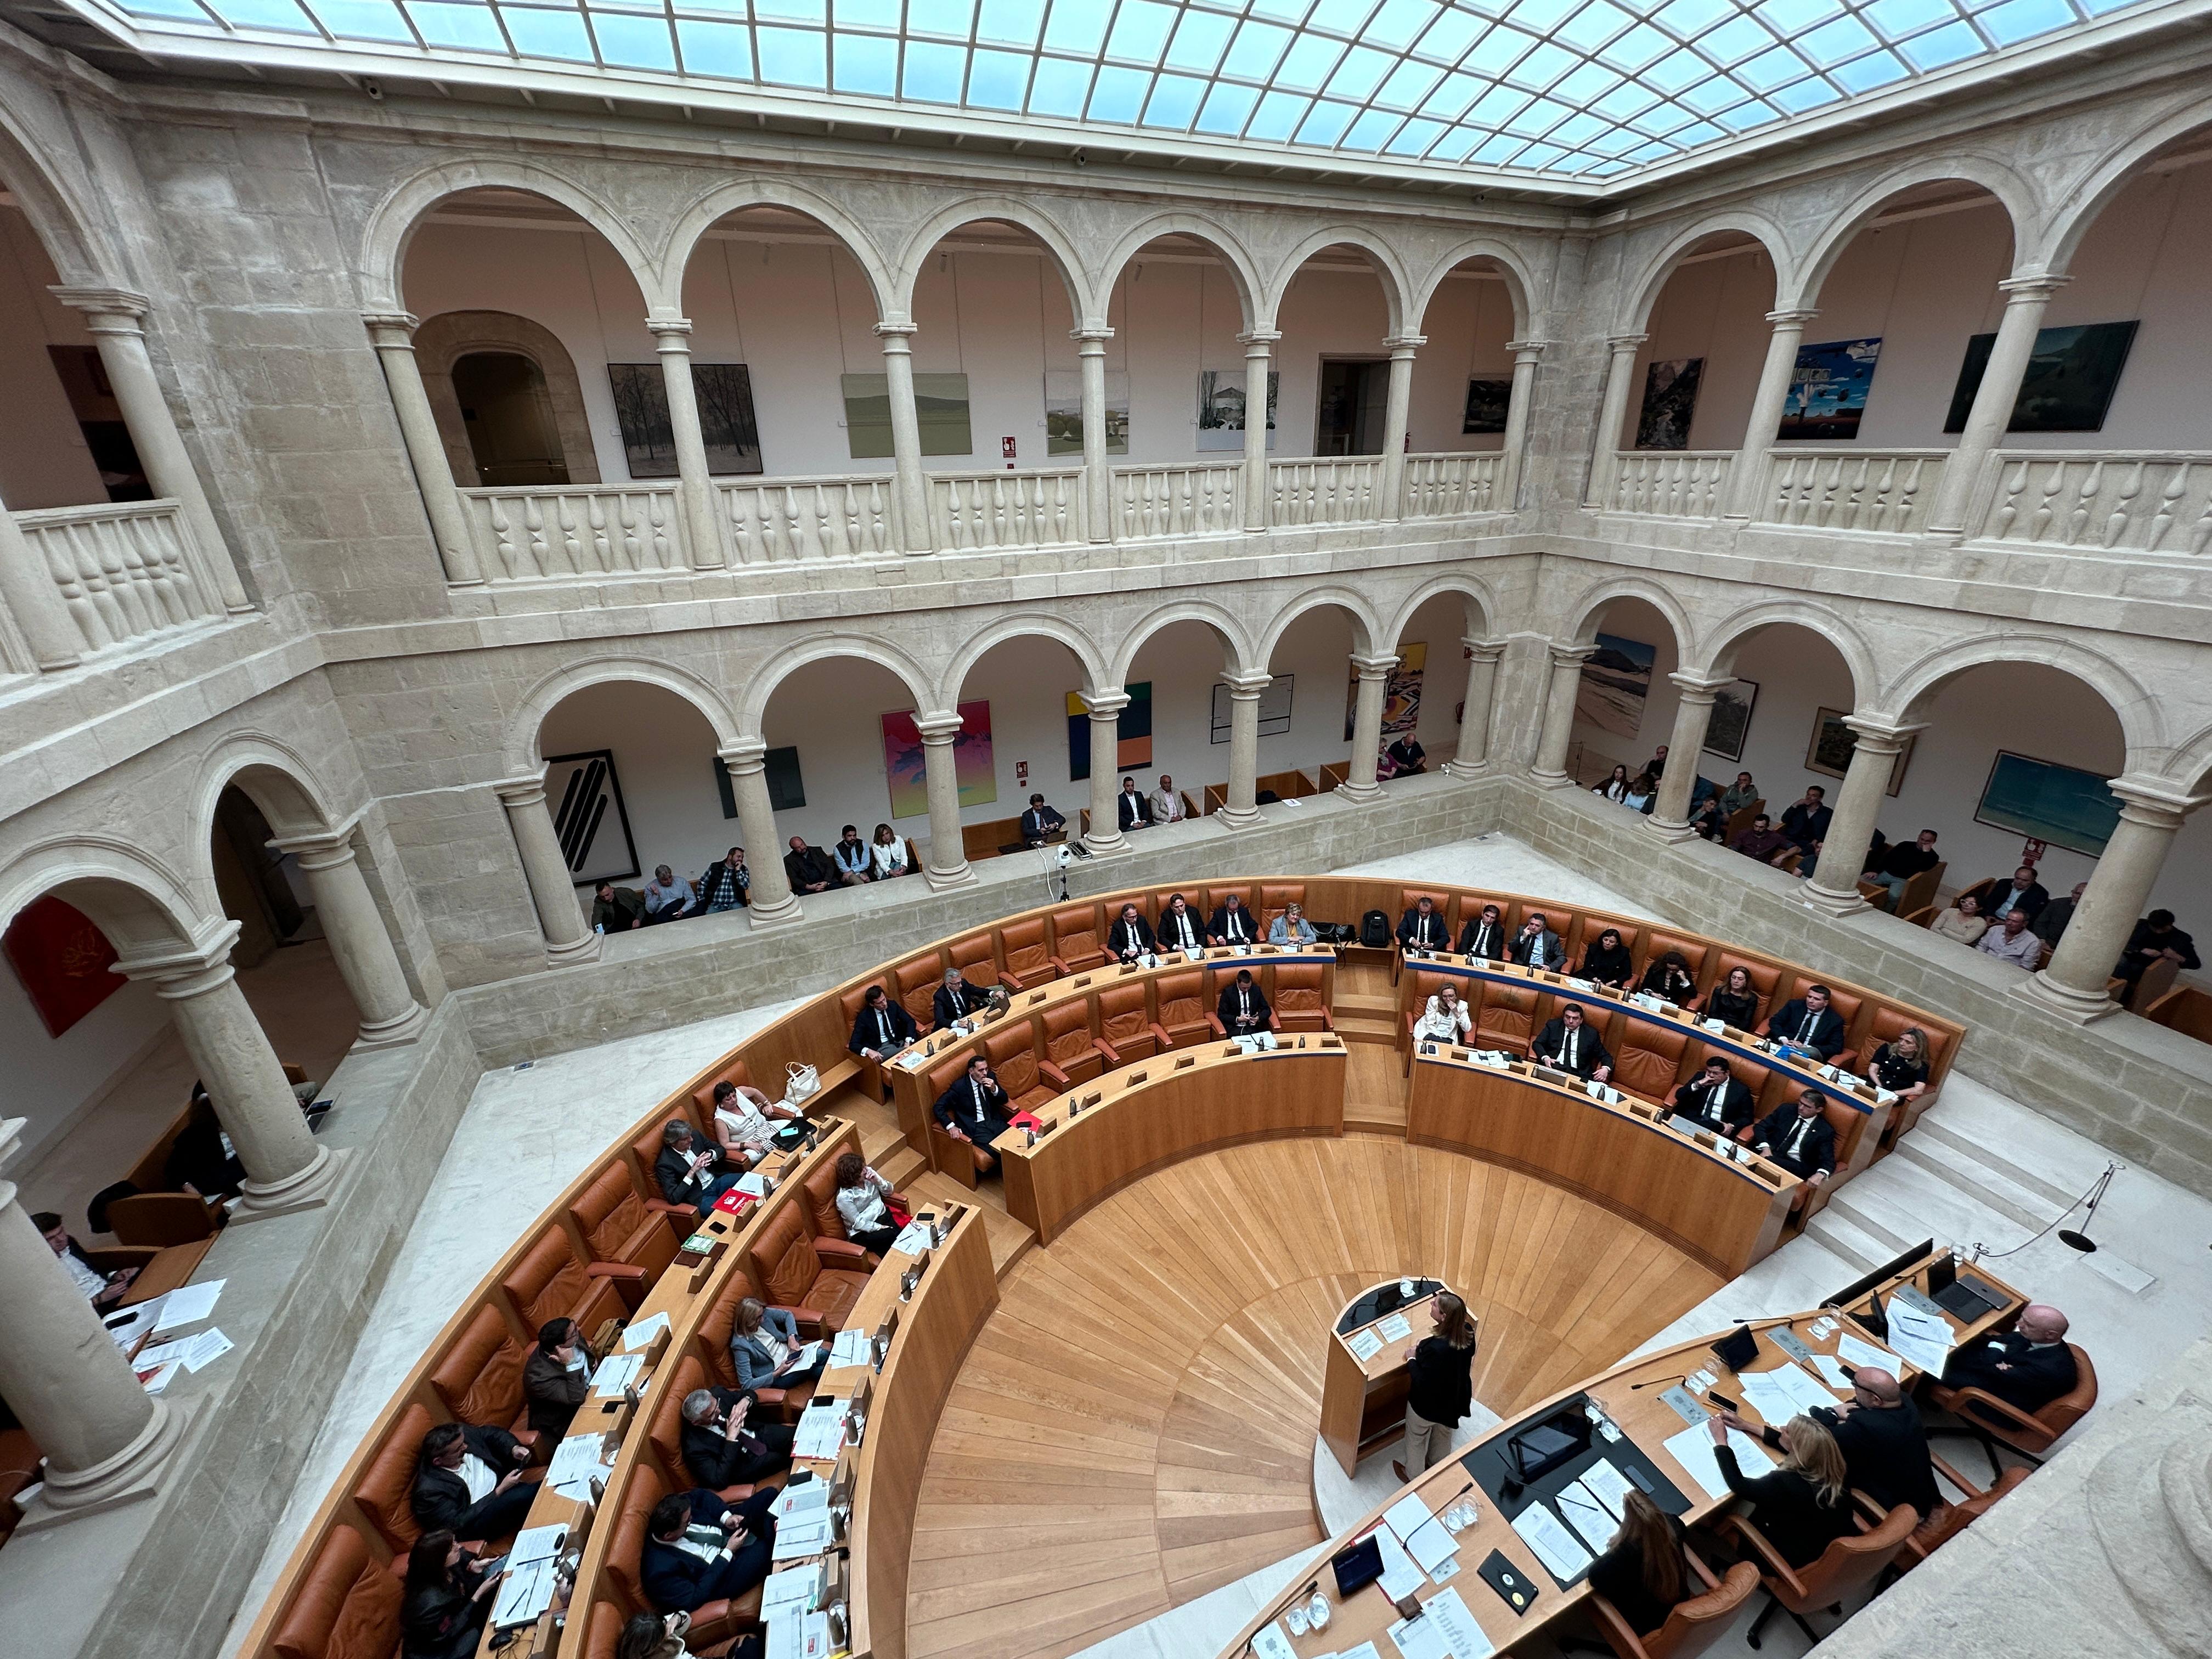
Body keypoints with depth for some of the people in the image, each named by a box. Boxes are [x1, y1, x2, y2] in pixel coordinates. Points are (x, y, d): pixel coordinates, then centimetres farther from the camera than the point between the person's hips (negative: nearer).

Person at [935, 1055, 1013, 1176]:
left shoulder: (990, 1077, 2)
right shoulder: (959, 1087, -12)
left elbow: (1004, 1099, 9)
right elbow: (939, 1107, -11)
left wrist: (994, 1089, -13)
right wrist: (951, 1126, -25)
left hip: (995, 1122, 5)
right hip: (975, 1127, -5)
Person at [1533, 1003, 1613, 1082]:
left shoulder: (1591, 1033, 12)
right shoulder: (1553, 1025, 11)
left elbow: (1605, 1056, 16)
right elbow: (1538, 1044, 8)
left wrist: (1606, 1069, -7)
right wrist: (1545, 1058, -13)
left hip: (1578, 1073, 1)